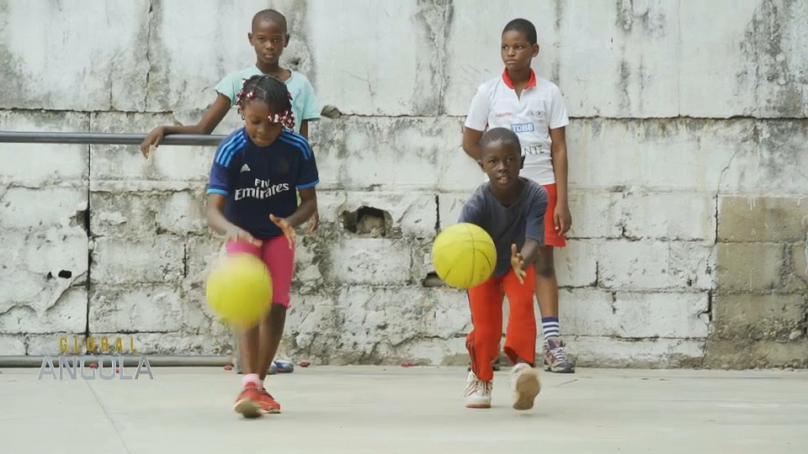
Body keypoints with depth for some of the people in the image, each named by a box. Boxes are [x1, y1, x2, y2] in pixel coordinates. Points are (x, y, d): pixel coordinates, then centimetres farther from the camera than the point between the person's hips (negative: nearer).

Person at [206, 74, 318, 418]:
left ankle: (258, 384, 17)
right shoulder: (231, 151, -28)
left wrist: (290, 221, -32)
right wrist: (232, 231, -54)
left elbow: (309, 201, -11)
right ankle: (249, 384, -29)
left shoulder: (297, 148, -22)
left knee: (276, 305, 1)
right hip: (242, 233, -3)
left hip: (279, 233, 3)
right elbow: (213, 210, -32)